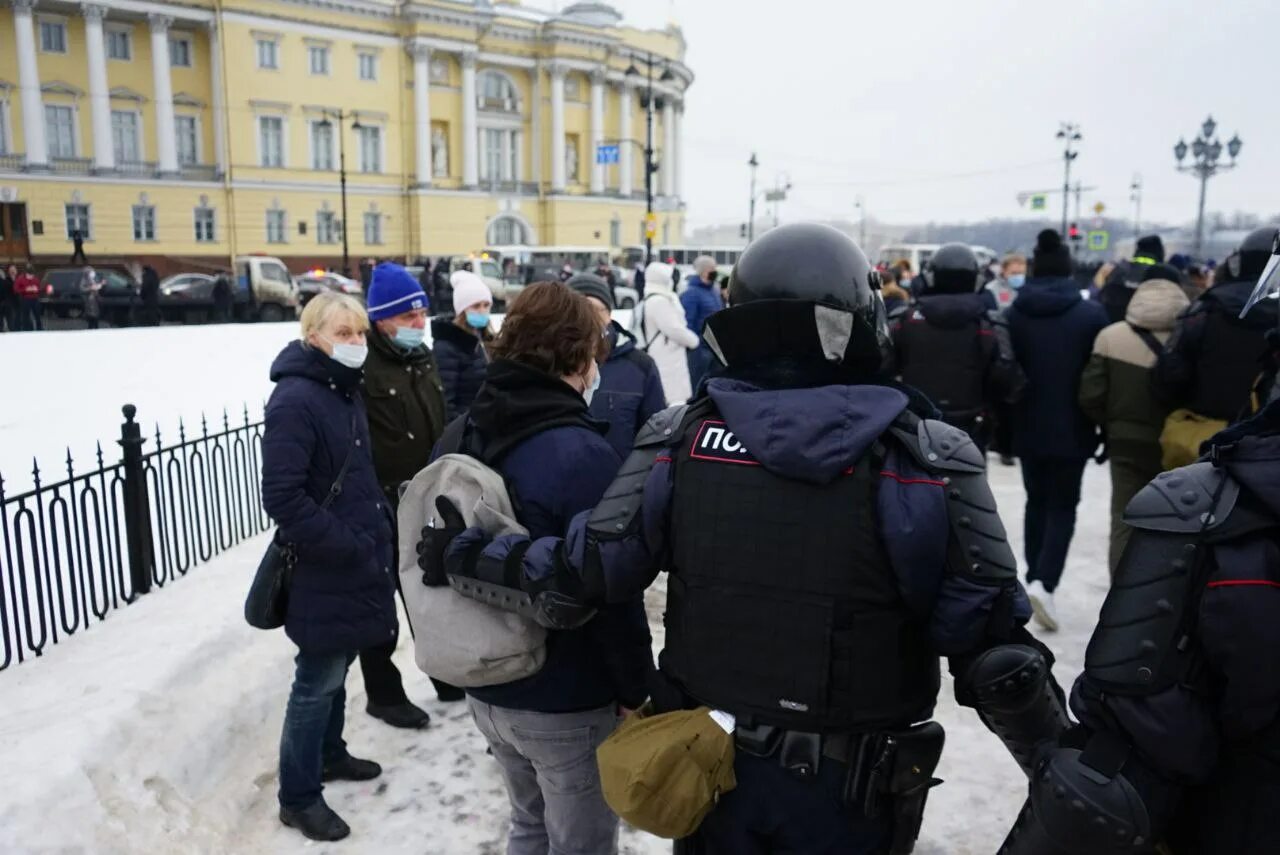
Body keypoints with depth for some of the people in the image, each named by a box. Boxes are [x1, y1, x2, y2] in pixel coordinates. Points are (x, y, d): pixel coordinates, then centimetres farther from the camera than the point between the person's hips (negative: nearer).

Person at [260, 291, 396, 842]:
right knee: (318, 681, 4)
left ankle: (329, 754, 42)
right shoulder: (295, 400, -21)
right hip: (324, 570, -9)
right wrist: (348, 548, -21)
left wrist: (379, 523, 10)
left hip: (357, 559, 9)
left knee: (337, 668, 23)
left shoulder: (345, 390, 9)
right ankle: (298, 796, 21)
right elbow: (283, 497, -26)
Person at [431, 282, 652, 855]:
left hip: (487, 689, 7)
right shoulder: (583, 454, -25)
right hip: (567, 704, -7)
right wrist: (637, 690, -8)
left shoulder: (462, 438, 0)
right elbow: (613, 594, -23)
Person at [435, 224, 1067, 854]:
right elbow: (992, 648, -15)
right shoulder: (928, 463, -19)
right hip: (848, 787, -1)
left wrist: (469, 551, 9)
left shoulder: (678, 442, -12)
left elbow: (588, 570, -8)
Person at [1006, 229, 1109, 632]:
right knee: (1063, 506, 6)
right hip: (1071, 430, -2)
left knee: (1037, 502, 17)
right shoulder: (1091, 313, -7)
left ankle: (1035, 579, 21)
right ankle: (1044, 582, -10)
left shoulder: (1013, 315, -3)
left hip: (1028, 428, 2)